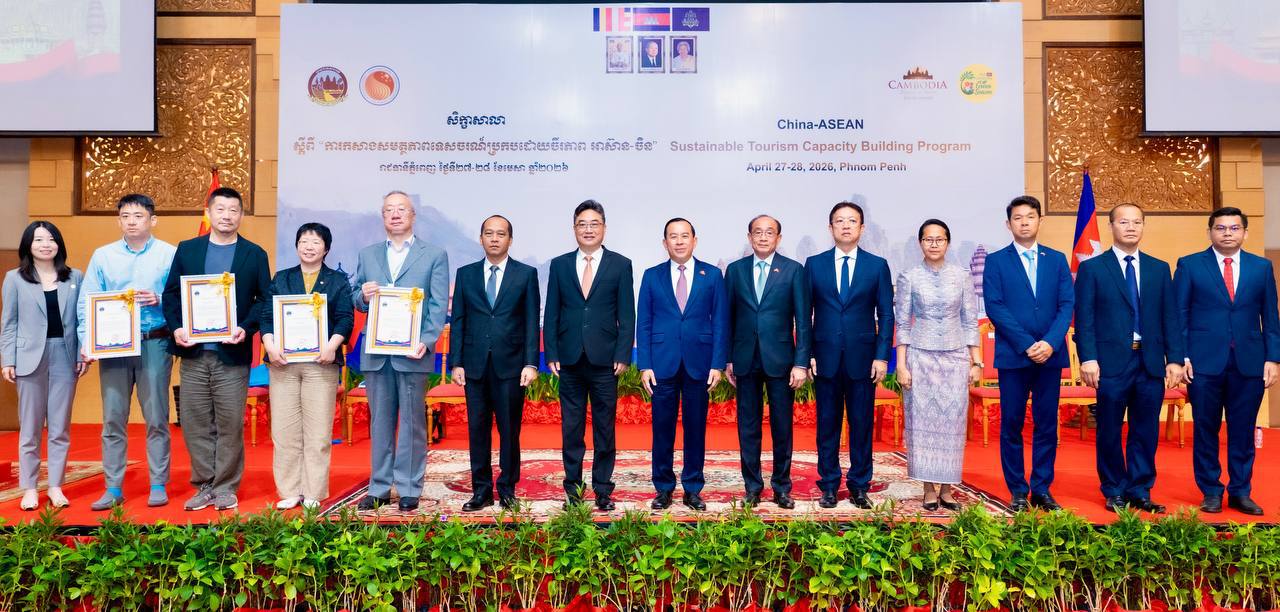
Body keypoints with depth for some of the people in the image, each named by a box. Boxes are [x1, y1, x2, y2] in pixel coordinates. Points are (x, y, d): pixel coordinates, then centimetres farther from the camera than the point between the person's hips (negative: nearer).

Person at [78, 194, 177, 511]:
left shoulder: (170, 254, 3)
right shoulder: (102, 256, 10)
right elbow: (86, 303, 7)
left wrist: (161, 301, -18)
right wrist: (87, 342, -4)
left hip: (155, 345, -2)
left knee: (156, 418, 2)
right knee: (113, 418, 4)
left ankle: (158, 486, 10)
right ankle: (113, 488, 12)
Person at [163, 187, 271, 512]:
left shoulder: (255, 254, 5)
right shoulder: (187, 250, 11)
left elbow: (265, 300, 1)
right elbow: (170, 293, 9)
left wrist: (246, 328, -14)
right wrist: (176, 327, -7)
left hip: (232, 353, -2)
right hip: (193, 351, 2)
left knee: (230, 424, 2)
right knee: (195, 424, 6)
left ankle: (225, 488, 13)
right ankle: (203, 486, 17)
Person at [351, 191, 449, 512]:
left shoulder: (435, 255, 4)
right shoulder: (367, 254, 15)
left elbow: (439, 306, -2)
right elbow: (354, 298, 15)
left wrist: (426, 342, -15)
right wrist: (362, 296, -9)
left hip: (412, 352, -3)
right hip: (375, 352, 3)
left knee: (412, 423, 3)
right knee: (380, 422, 9)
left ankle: (409, 490, 11)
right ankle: (379, 488, 19)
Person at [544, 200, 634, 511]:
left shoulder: (620, 265, 3)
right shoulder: (559, 265, 8)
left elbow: (627, 315, 1)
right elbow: (551, 313, 7)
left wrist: (623, 355, -6)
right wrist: (551, 355, 0)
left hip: (605, 359, -1)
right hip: (570, 359, 2)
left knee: (604, 427, 6)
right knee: (571, 427, 7)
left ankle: (602, 488, 16)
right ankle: (573, 486, 18)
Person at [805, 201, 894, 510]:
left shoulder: (877, 265, 4)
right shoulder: (814, 264, 5)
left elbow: (886, 315, 3)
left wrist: (882, 356, -5)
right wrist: (806, 354, -3)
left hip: (863, 358, 0)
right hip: (825, 357, 0)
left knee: (862, 424, 6)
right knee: (827, 424, 7)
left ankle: (859, 485, 17)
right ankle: (829, 485, 17)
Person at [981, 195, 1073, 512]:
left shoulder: (1057, 259, 11)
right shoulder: (996, 261, 3)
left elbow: (1067, 304, 3)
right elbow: (995, 308, -6)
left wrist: (1050, 343, -13)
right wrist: (1026, 345, -14)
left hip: (1050, 355, 2)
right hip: (1012, 355, -2)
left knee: (1047, 425, 6)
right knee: (1012, 425, 3)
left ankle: (1042, 489, 16)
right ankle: (1018, 491, 12)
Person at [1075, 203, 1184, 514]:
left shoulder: (1159, 269, 12)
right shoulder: (1091, 268, 2)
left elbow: (1170, 317, 10)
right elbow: (1084, 319, -4)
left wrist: (1175, 359, 2)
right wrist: (1088, 359, -12)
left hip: (1151, 363, 3)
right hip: (1111, 362, -3)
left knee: (1146, 431, 8)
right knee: (1110, 431, 5)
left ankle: (1140, 491, 20)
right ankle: (1115, 491, 19)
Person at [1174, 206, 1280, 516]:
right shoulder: (1190, 265, 2)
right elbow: (1178, 315, 0)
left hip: (1249, 363, 2)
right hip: (1204, 362, -2)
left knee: (1243, 431, 8)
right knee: (1206, 430, 6)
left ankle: (1240, 492, 20)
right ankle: (1211, 492, 17)